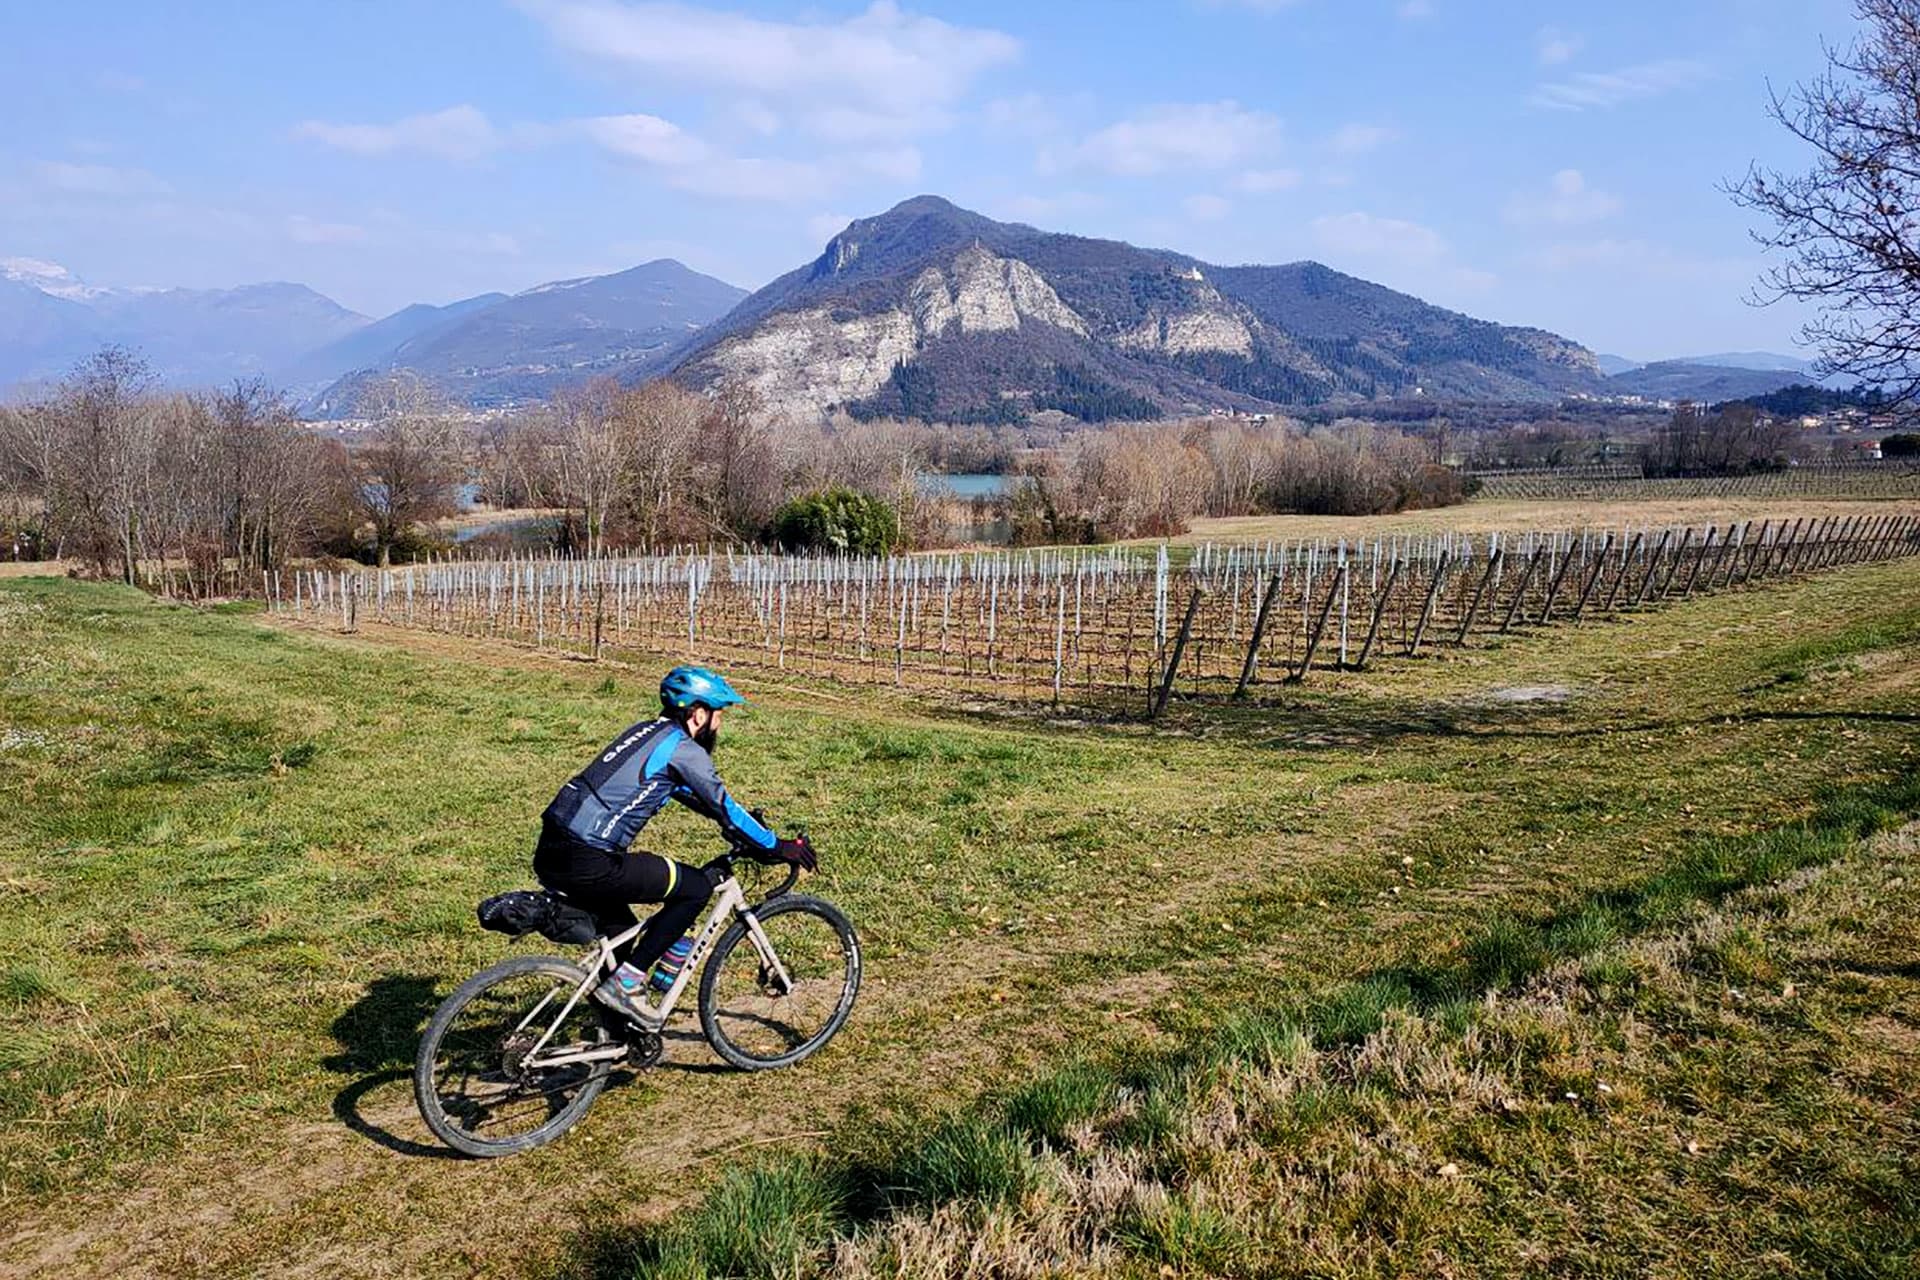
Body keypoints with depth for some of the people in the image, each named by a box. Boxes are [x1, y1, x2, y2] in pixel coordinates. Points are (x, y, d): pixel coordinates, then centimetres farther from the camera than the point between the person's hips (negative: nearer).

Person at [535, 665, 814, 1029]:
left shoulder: (648, 732, 21)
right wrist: (777, 847, 12)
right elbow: (725, 810, 0)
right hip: (587, 864, -9)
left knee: (620, 935, 27)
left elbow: (700, 798, 34)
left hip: (550, 855, 9)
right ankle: (625, 982, 3)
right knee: (696, 888, 3)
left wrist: (747, 821, 37)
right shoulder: (683, 749, -5)